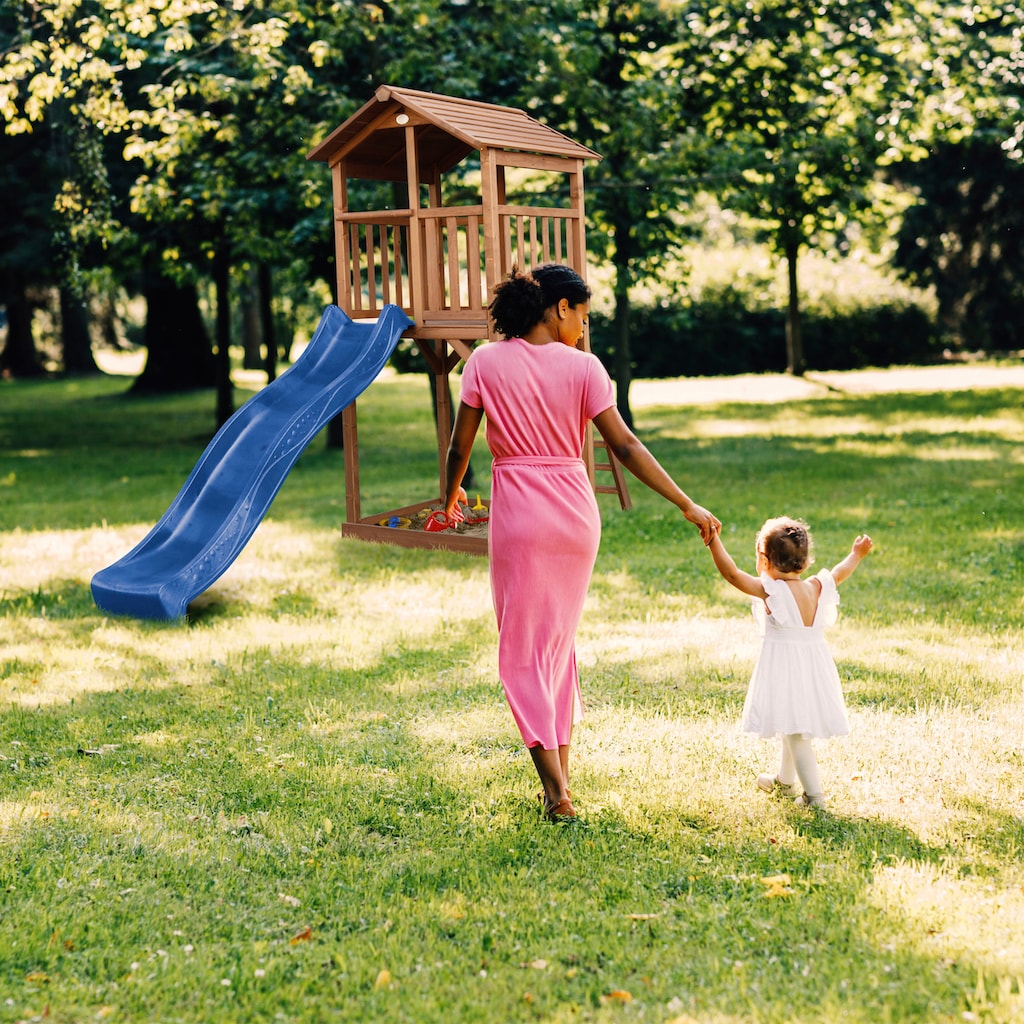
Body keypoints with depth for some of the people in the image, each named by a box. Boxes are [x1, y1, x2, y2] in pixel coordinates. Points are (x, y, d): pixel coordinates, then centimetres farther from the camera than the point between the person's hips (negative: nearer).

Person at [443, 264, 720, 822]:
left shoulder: (486, 362, -3)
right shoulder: (582, 366, -3)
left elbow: (459, 446, 0)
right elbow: (625, 446, -7)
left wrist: (451, 495, 20)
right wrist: (688, 506, -4)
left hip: (518, 514, -2)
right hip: (576, 512, 2)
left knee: (523, 649, 4)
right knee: (560, 641, 18)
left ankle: (556, 792, -3)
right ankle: (560, 775, 22)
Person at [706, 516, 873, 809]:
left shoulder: (770, 590, -16)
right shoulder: (816, 588, 2)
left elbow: (732, 573, -22)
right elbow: (839, 574, 21)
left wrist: (714, 541, -19)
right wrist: (856, 554, 39)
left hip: (784, 668, -7)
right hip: (814, 666, 7)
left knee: (795, 732, -3)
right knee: (794, 729, 23)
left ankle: (814, 794, -5)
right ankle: (784, 780, 41)